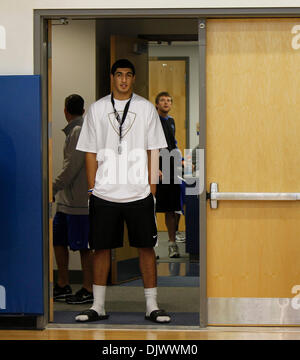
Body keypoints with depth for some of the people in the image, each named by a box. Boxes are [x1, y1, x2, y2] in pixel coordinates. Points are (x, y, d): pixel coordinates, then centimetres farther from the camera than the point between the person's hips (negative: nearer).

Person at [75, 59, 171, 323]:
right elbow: (91, 152, 8)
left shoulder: (146, 108, 6)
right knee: (101, 247, 4)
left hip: (139, 193, 0)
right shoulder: (97, 108, 7)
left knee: (146, 247, 1)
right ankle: (98, 307, 14)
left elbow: (153, 151, 5)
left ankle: (152, 306, 9)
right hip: (104, 194, 1)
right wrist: (92, 188, 2)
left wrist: (152, 189, 0)